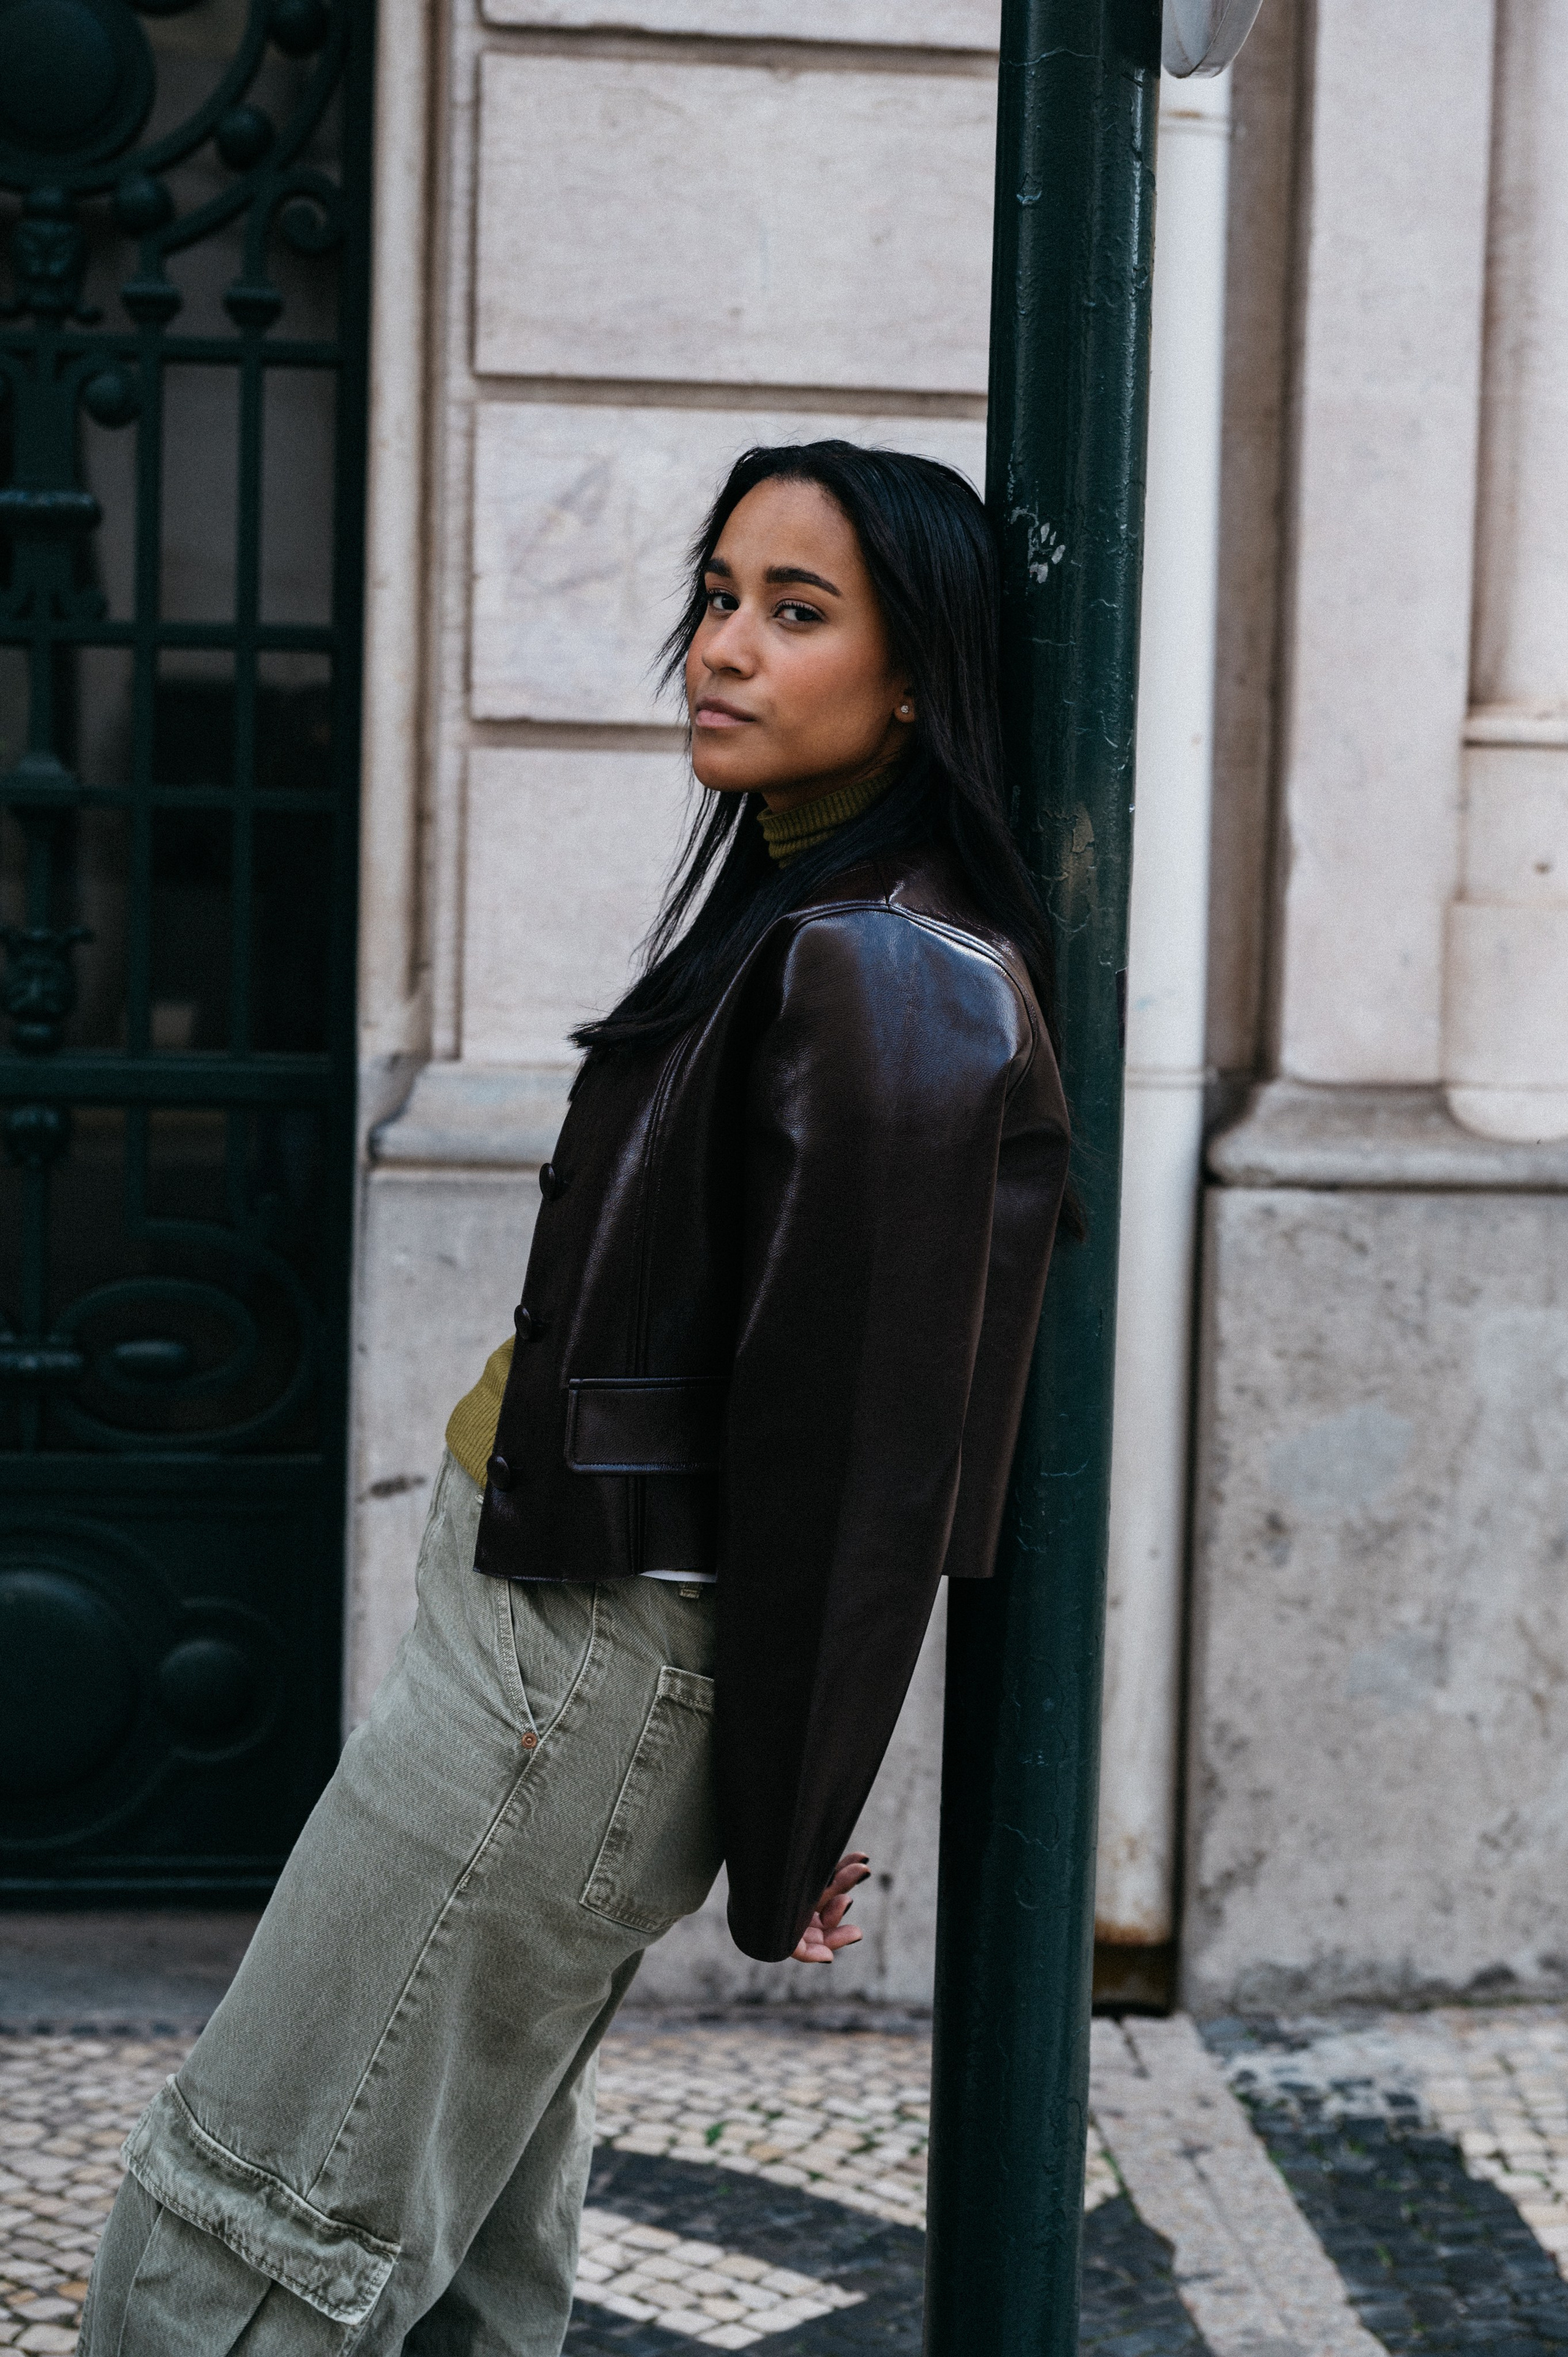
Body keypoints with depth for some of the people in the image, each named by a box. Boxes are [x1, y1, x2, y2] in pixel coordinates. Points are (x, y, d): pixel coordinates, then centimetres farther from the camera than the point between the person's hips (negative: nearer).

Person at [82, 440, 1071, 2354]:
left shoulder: (879, 984, -21)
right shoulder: (783, 912, 11)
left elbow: (867, 1443, -21)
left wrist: (781, 1840, -15)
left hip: (586, 1655, -10)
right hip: (549, 1602, 10)